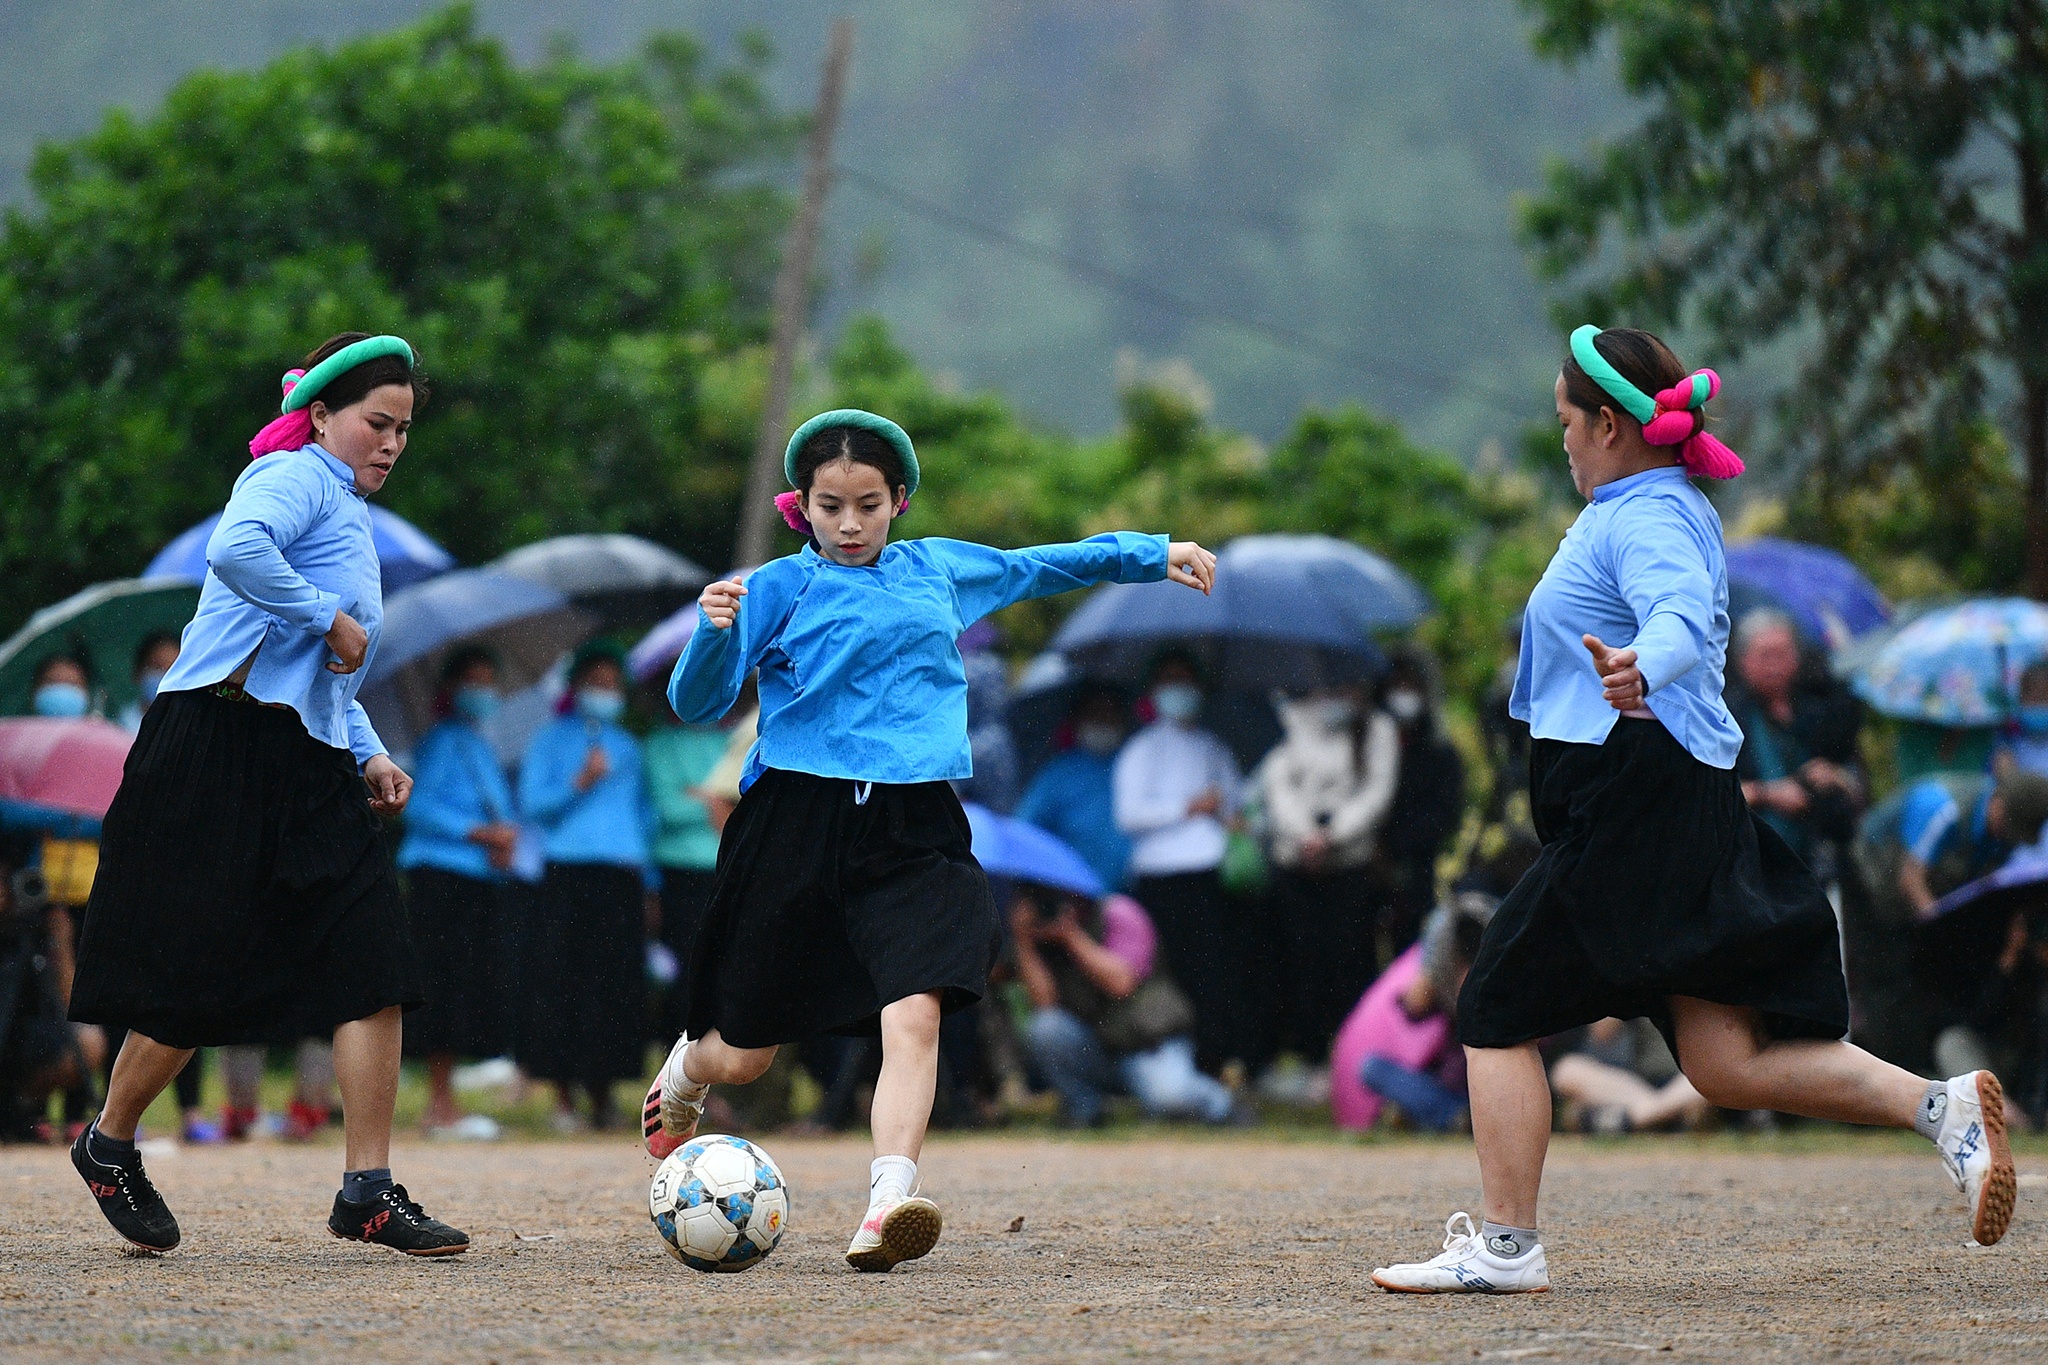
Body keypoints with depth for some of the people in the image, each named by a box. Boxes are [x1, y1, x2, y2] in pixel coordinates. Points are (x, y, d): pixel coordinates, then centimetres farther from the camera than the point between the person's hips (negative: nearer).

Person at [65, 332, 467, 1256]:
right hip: (221, 753, -9)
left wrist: (370, 755, 17)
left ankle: (367, 1191, -5)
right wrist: (330, 617, -18)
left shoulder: (350, 519, 24)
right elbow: (236, 550, -30)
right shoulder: (292, 477, -5)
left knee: (376, 970, -5)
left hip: (306, 765, 9)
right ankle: (108, 1146, 21)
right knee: (196, 979, -3)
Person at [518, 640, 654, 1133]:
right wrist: (578, 785, -14)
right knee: (563, 981, -8)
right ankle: (564, 1098, -4)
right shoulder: (552, 739, 9)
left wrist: (650, 883, 16)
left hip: (621, 876, 4)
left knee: (617, 985, -1)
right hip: (567, 875, -4)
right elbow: (532, 804, 0)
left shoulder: (627, 746, 22)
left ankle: (602, 1096, 5)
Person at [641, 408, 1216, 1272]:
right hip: (799, 821, -2)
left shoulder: (939, 570, 13)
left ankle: (887, 1206, -30)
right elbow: (696, 705, -4)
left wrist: (1151, 554, 33)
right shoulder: (780, 587, 0)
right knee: (743, 1056, 7)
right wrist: (715, 633, -24)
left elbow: (1037, 567, 31)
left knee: (913, 1015, -23)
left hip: (912, 829, 2)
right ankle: (685, 1069, 43)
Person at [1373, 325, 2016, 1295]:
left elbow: (1681, 615, -33)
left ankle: (1505, 1247, 1)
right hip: (1692, 805, 10)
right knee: (1728, 1063, 3)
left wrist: (1641, 669, -53)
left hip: (1630, 808, -10)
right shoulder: (1674, 510, 19)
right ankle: (1940, 1107, -8)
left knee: (1498, 1010, 0)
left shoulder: (1644, 518, -12)